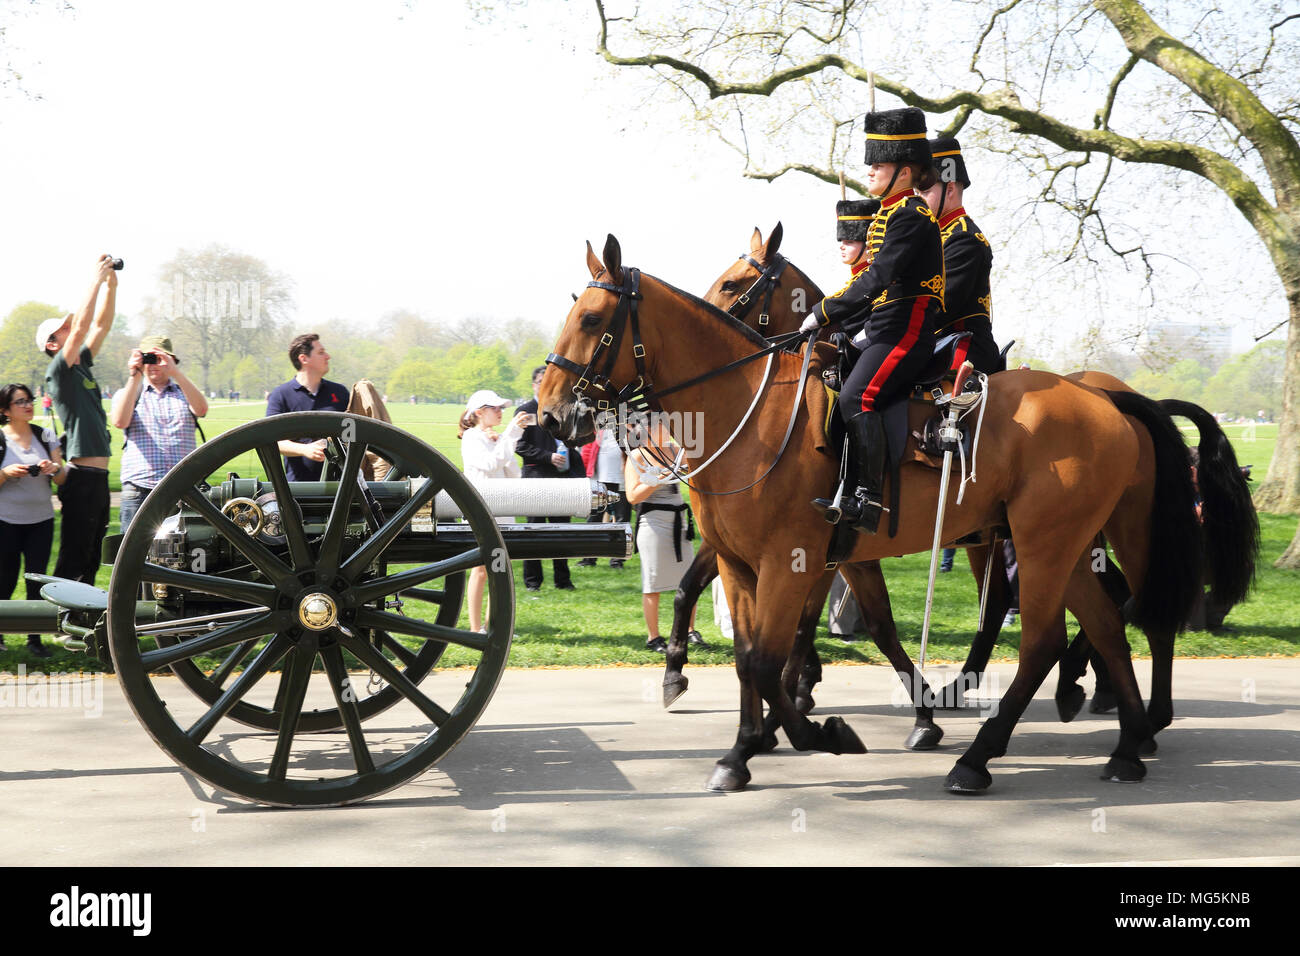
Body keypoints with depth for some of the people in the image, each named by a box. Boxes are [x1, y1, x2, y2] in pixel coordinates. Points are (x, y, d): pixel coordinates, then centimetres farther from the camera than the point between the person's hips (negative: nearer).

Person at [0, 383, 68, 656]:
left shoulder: (46, 436, 8)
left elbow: (62, 480, 9)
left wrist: (55, 469, -13)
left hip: (41, 520, 3)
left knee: (37, 578, 0)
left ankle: (35, 638, 7)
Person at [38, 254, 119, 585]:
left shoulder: (81, 365, 15)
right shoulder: (58, 371, -8)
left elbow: (100, 325, 15)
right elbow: (82, 326, -18)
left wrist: (112, 285, 5)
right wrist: (97, 279, -15)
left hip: (99, 476, 9)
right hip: (82, 476, -9)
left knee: (91, 558, 13)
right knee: (73, 560, -8)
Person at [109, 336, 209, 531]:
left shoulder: (184, 393, 16)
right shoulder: (127, 393, 16)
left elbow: (201, 409, -7)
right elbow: (119, 421, -5)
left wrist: (176, 373, -17)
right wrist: (134, 378, -9)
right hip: (139, 491, 0)